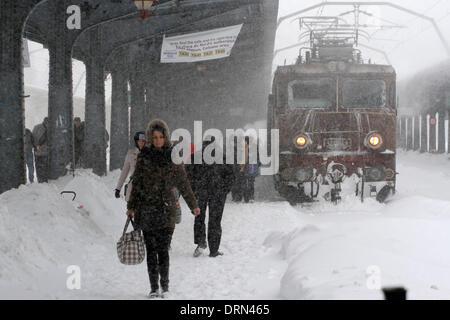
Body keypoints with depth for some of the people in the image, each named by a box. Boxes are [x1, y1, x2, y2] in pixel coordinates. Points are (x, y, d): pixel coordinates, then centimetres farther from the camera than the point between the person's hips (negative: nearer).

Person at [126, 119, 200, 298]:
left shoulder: (172, 156, 4)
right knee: (151, 249, 3)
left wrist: (193, 205, 14)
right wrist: (131, 206, 12)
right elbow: (136, 181, 11)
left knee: (163, 248, -6)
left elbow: (182, 183, 11)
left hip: (166, 209, -1)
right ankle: (154, 287, 9)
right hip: (146, 208, 1)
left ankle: (165, 285, 6)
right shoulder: (144, 155, 5)